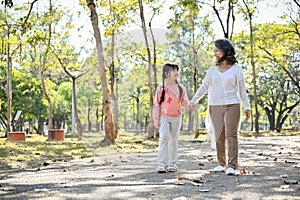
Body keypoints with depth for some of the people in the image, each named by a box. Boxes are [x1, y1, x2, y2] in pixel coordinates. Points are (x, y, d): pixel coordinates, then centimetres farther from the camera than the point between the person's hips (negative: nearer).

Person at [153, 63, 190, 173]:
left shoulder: (181, 88, 6)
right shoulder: (161, 88, -3)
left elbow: (185, 102, 6)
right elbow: (156, 105, -1)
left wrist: (188, 104, -18)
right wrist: (156, 120, -4)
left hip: (176, 117, 3)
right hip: (164, 117, -3)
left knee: (174, 140, 8)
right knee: (164, 138, -12)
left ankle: (172, 164, 16)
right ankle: (162, 164, -7)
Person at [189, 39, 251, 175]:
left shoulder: (236, 69, 4)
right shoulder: (212, 70, 11)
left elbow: (242, 89, 4)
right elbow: (204, 87, 9)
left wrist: (246, 107, -3)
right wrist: (194, 100, -4)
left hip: (232, 105, -3)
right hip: (215, 107, 3)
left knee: (231, 135, -10)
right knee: (219, 137, 4)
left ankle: (232, 166, -13)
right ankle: (221, 164, 14)